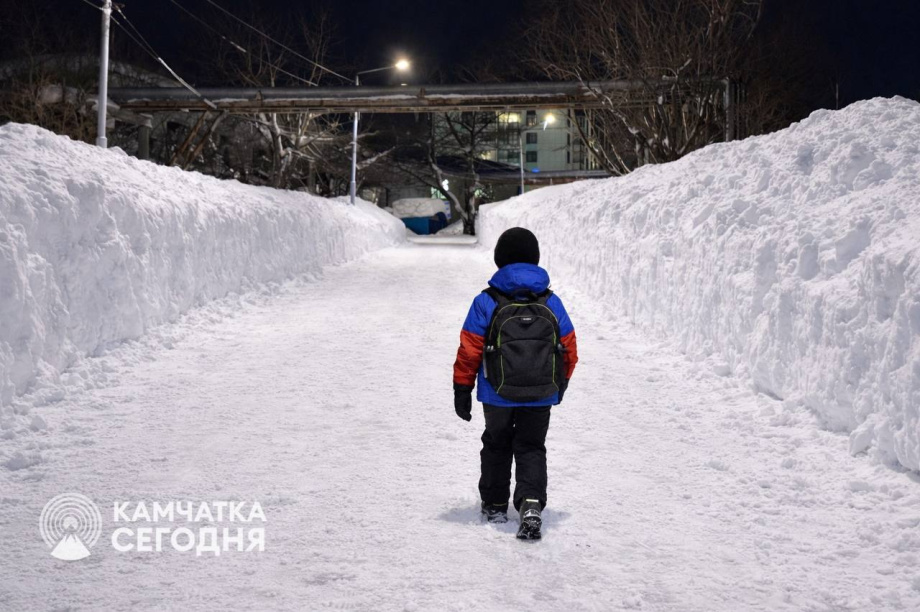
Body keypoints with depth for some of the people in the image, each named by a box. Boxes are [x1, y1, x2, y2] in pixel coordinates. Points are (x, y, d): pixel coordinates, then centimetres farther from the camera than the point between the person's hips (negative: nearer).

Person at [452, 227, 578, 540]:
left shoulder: (487, 302, -8)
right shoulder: (552, 303, 1)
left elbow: (469, 350, -8)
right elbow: (569, 350, 7)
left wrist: (462, 389, 1)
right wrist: (561, 384, 23)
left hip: (497, 395, -1)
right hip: (541, 396, 1)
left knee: (497, 445, 19)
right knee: (531, 449, 8)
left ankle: (495, 505, 29)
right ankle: (531, 505, -13)